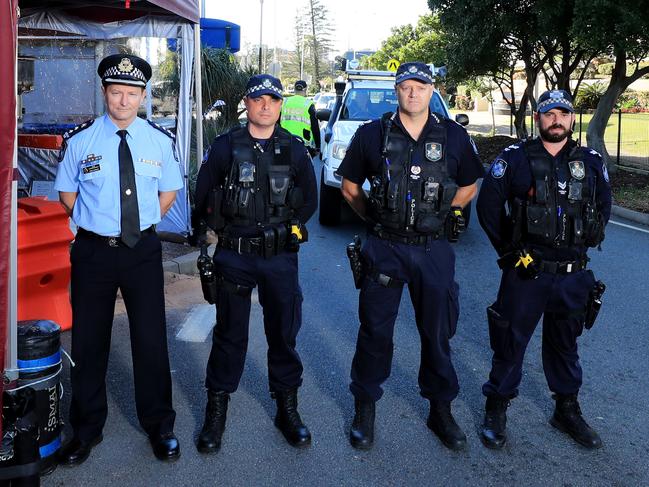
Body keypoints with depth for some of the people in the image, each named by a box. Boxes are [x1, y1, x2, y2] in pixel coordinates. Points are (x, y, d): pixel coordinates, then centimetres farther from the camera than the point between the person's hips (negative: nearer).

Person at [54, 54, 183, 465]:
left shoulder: (160, 140, -1)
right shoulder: (80, 140, -4)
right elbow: (67, 194, 8)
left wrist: (143, 223, 5)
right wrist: (97, 222, 1)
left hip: (143, 250, 0)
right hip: (93, 250, 0)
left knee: (151, 339, 7)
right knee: (89, 341, 10)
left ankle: (159, 426, 26)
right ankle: (87, 429, 29)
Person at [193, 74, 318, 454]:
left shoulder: (294, 150, 5)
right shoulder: (226, 147, 0)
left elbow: (309, 201, 13)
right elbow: (203, 198, 7)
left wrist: (288, 229, 4)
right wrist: (226, 230, 2)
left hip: (281, 256, 2)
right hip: (234, 256, -1)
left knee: (284, 333, 8)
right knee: (230, 334, 7)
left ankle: (288, 408, 24)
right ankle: (217, 409, 22)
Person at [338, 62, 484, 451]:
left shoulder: (454, 136, 2)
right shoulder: (372, 134, -1)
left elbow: (469, 186, 15)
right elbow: (350, 187, 9)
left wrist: (441, 216, 9)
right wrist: (376, 218, 6)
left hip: (434, 249, 1)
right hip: (384, 248, -1)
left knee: (438, 331, 10)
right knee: (375, 331, 5)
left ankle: (441, 411, 26)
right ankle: (365, 410, 21)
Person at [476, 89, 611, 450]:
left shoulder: (591, 163, 5)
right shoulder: (515, 159, -5)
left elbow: (603, 208, 17)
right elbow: (488, 206, -2)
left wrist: (583, 245, 9)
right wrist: (509, 250, -1)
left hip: (573, 275, 3)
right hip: (525, 272, -3)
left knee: (565, 345, 17)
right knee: (511, 342, 5)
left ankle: (568, 410, 34)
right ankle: (496, 411, 20)